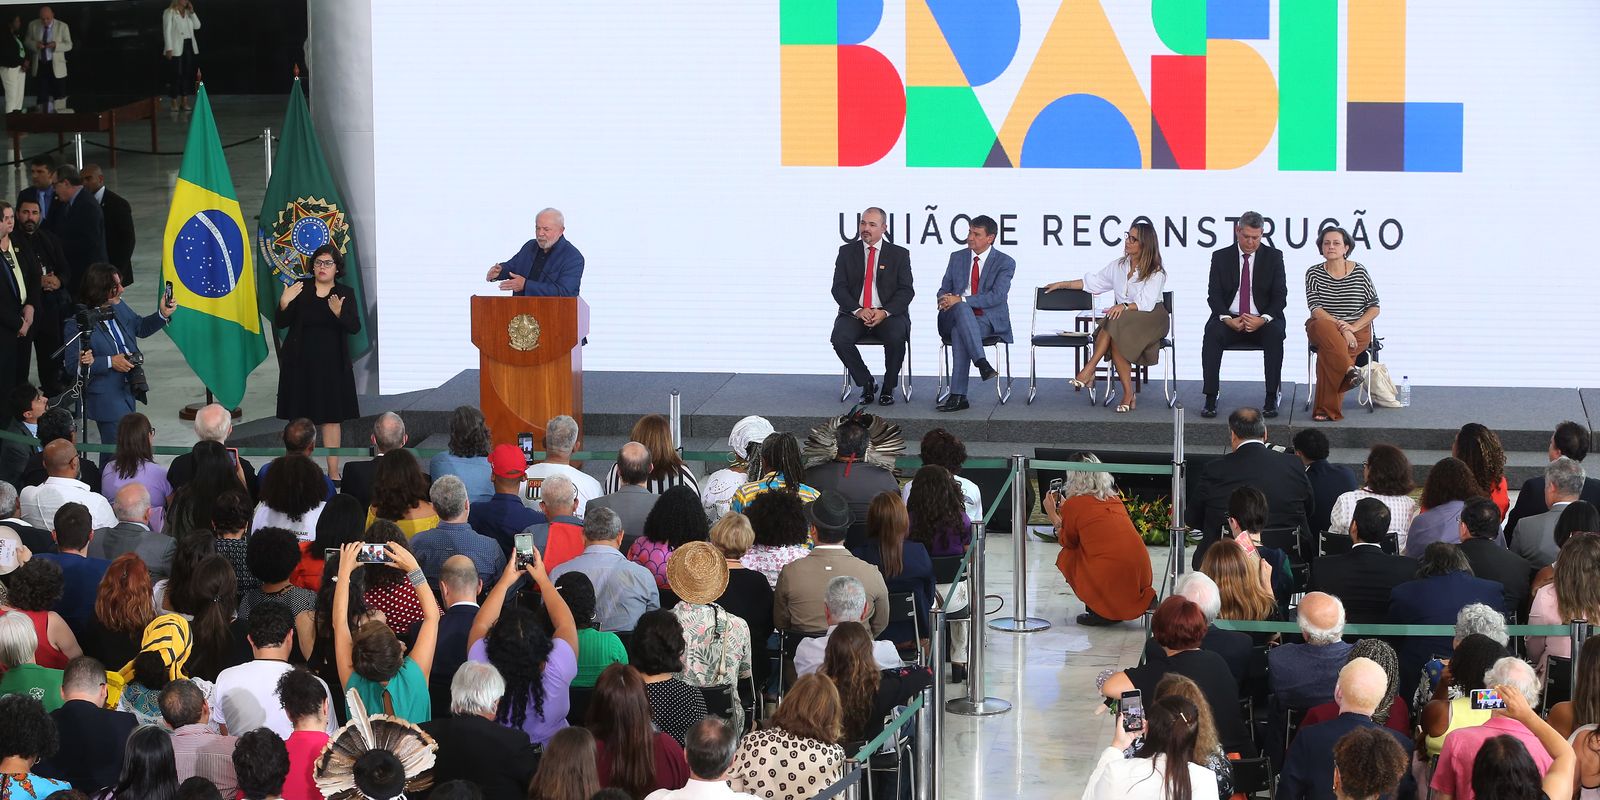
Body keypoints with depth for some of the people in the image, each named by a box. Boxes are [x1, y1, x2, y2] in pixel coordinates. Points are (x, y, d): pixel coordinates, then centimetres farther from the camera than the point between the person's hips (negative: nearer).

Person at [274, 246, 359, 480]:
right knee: (300, 417, 0)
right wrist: (284, 303, -19)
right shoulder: (300, 289, 1)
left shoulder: (346, 294, 3)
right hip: (300, 363, 0)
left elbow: (355, 327, -8)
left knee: (331, 418, 0)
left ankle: (333, 472, 3)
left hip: (331, 365, 0)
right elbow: (280, 323, -1)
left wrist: (339, 313, -26)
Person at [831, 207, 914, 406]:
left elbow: (906, 290, -1)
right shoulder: (847, 251, 9)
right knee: (840, 338, -28)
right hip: (855, 313, 1)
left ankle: (888, 388, -10)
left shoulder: (899, 254, 6)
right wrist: (858, 310, -15)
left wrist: (885, 312, -18)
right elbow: (839, 288, 2)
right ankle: (867, 384, -6)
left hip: (888, 314, -1)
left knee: (897, 337, -33)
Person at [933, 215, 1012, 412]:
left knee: (959, 332, -36)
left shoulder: (1005, 263, 1)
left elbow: (997, 296, -13)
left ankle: (958, 396, -40)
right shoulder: (957, 257, 16)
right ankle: (982, 364, -50)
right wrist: (945, 300, -11)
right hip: (953, 318, 3)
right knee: (962, 309, -36)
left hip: (989, 320, -3)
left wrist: (960, 299, -23)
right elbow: (944, 290, 16)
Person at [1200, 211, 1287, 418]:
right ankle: (1210, 399, -31)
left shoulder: (1273, 257, 5)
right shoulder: (1221, 257, 6)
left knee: (1275, 334, -34)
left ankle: (1271, 399, -28)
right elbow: (1214, 295, 1)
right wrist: (1227, 319, -19)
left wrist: (1263, 319, -19)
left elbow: (1280, 296, 0)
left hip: (1263, 321, 0)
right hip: (1230, 320, 0)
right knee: (1212, 333, -32)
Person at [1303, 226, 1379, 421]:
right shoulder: (1313, 273, 3)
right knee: (1325, 327, -38)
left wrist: (1353, 327, -11)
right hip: (1322, 329, 1)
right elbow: (1315, 309, -8)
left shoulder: (1359, 272, 4)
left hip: (1357, 329, 0)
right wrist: (1342, 327, -21)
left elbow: (1374, 308, 5)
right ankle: (1350, 370, -42)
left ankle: (1327, 409, -24)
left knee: (1327, 353, -31)